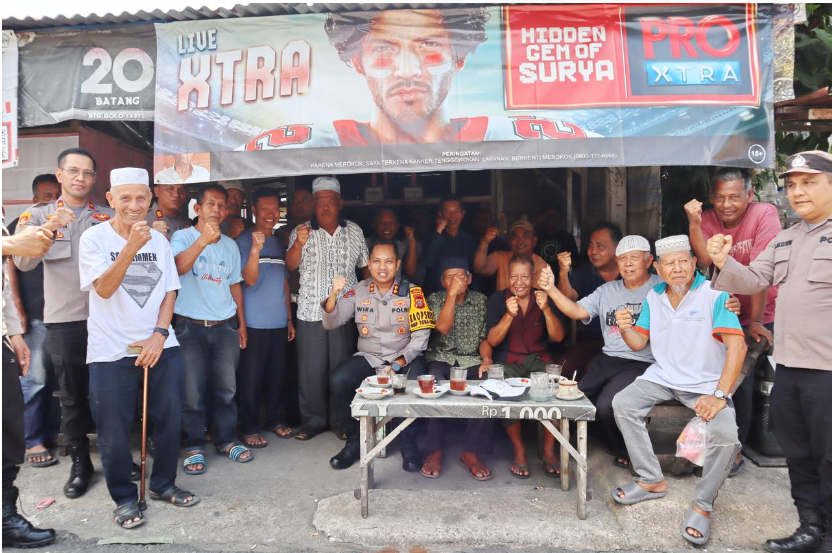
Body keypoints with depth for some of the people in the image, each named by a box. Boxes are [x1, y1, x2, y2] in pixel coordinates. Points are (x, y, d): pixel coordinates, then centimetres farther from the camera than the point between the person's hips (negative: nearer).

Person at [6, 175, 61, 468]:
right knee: (36, 379, -3)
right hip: (35, 316, -4)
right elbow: (10, 272, -2)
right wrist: (19, 312, -9)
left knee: (61, 378, 7)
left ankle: (53, 433, 18)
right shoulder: (20, 227, 3)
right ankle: (33, 442, 6)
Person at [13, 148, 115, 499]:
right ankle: (80, 463, 23)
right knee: (72, 395, 9)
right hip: (64, 320, 0)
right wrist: (49, 227, -26)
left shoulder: (109, 217, 6)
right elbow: (22, 262, -10)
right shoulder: (38, 216, 5)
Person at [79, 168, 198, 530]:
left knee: (169, 420, 9)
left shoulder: (159, 239, 7)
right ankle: (124, 498, 24)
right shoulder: (94, 238, -5)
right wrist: (132, 246, -26)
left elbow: (169, 291, 6)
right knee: (114, 432, 4)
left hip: (161, 347, 4)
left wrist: (159, 334, -6)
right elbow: (103, 288, -16)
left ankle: (163, 485, 30)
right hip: (112, 352, -3)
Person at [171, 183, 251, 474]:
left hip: (225, 327, 4)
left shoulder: (230, 245, 12)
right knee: (192, 392, 2)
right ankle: (195, 446, 16)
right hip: (191, 327, -4)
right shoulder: (183, 237, -2)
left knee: (226, 388, 9)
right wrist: (203, 240, -35)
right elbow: (177, 267, -22)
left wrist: (242, 324, 14)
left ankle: (226, 439, 23)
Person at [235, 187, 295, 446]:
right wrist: (255, 249, -29)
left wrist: (290, 318, 15)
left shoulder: (279, 243, 15)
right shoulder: (244, 240, -4)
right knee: (251, 377, 1)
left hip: (279, 322, 6)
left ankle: (276, 419, 26)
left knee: (278, 374, 11)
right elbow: (250, 280, -14)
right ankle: (250, 428, 12)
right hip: (254, 323, -5)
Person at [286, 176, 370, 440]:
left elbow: (366, 267, 12)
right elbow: (291, 265, -13)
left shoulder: (354, 231, 6)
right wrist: (299, 244, -32)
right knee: (311, 370, 5)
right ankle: (312, 420, 21)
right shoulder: (302, 231, 1)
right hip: (310, 312, 0)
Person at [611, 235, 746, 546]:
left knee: (725, 433, -28)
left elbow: (737, 346, -21)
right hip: (663, 377, 5)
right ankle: (652, 481, 1)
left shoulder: (714, 295, -14)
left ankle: (703, 505, -3)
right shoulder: (654, 297, 3)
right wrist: (626, 329, -18)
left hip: (707, 383, -5)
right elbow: (639, 343, 6)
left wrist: (720, 395, -29)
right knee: (622, 403, -14)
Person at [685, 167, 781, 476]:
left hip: (761, 316, -4)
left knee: (739, 378, -11)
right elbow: (705, 262, -17)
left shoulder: (764, 214, -16)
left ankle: (734, 451, 8)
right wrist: (694, 223, -28)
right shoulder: (708, 220, -3)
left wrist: (755, 321, -19)